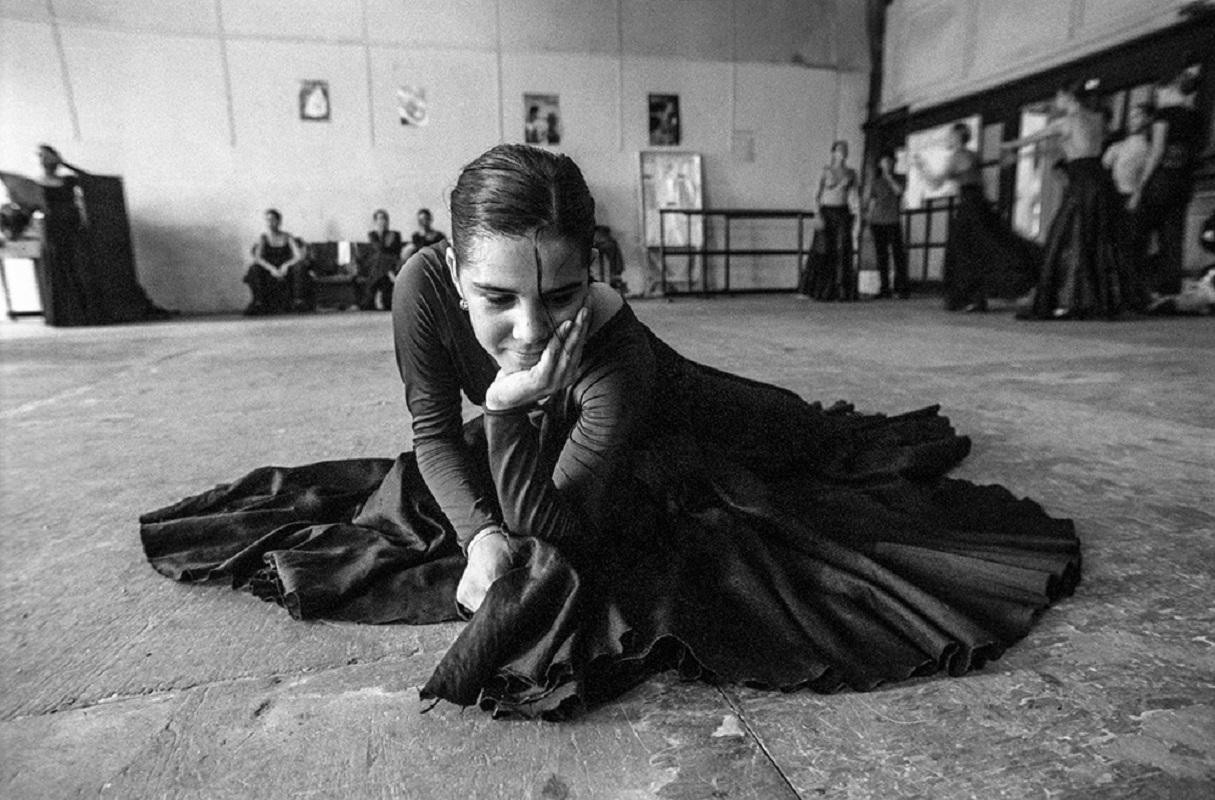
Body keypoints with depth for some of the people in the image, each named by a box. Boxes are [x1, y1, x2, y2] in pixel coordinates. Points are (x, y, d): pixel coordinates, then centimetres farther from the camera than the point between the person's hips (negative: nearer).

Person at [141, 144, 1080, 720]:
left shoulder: (616, 348, -52)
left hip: (670, 444, -4)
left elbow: (547, 529, -43)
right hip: (547, 443, 5)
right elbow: (436, 434, -23)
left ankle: (908, 434, 59)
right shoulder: (425, 285, -40)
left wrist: (508, 409, -58)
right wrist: (478, 534, -38)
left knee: (803, 436, 21)